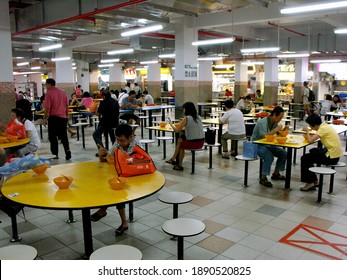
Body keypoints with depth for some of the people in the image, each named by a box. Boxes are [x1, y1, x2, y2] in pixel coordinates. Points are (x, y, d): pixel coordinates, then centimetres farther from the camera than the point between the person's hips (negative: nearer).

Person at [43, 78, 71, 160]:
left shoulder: (49, 93, -9)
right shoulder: (63, 93, 6)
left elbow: (47, 108, -13)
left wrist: (45, 118, -2)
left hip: (53, 117, -4)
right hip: (63, 117, 4)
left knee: (52, 136, 7)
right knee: (63, 135, 12)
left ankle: (55, 154, 9)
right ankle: (67, 150, -4)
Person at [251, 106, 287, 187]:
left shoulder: (275, 123, 5)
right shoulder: (263, 122, -23)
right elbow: (264, 136, -35)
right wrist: (276, 129, -29)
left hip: (267, 145, 9)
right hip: (257, 145, -9)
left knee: (283, 153, 2)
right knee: (269, 156, -32)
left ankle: (276, 174, 15)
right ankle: (263, 178, -21)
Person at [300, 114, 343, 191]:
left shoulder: (323, 128, -18)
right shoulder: (324, 125, 10)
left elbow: (310, 140, -25)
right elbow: (314, 137, 13)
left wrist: (307, 131, -8)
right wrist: (307, 135, -3)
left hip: (331, 157, -9)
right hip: (335, 154, 9)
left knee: (305, 159, -3)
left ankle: (310, 182, 5)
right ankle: (313, 180, 23)